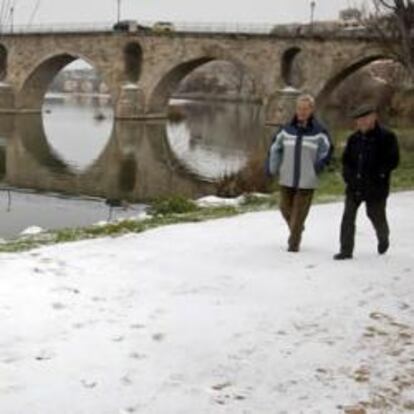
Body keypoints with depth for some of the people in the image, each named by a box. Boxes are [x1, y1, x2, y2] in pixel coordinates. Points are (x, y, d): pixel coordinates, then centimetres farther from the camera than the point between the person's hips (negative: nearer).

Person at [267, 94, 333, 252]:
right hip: (286, 179, 3)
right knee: (286, 209, 15)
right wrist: (272, 168, 4)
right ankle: (296, 230, 43)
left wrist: (318, 166, -7)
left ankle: (294, 242, 10)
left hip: (307, 181, -3)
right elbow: (274, 148, 9)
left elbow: (327, 150, 2)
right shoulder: (287, 130, 1)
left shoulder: (318, 132, -6)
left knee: (299, 213, -3)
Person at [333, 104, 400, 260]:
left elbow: (392, 161, -10)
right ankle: (346, 250, 3)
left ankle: (383, 238, 43)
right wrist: (348, 176, 1)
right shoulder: (354, 138, 7)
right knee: (348, 217, -3)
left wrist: (378, 175, -16)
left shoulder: (387, 137, -8)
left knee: (376, 215, 11)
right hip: (354, 186, 4)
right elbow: (346, 159, 16)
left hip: (376, 187, -4)